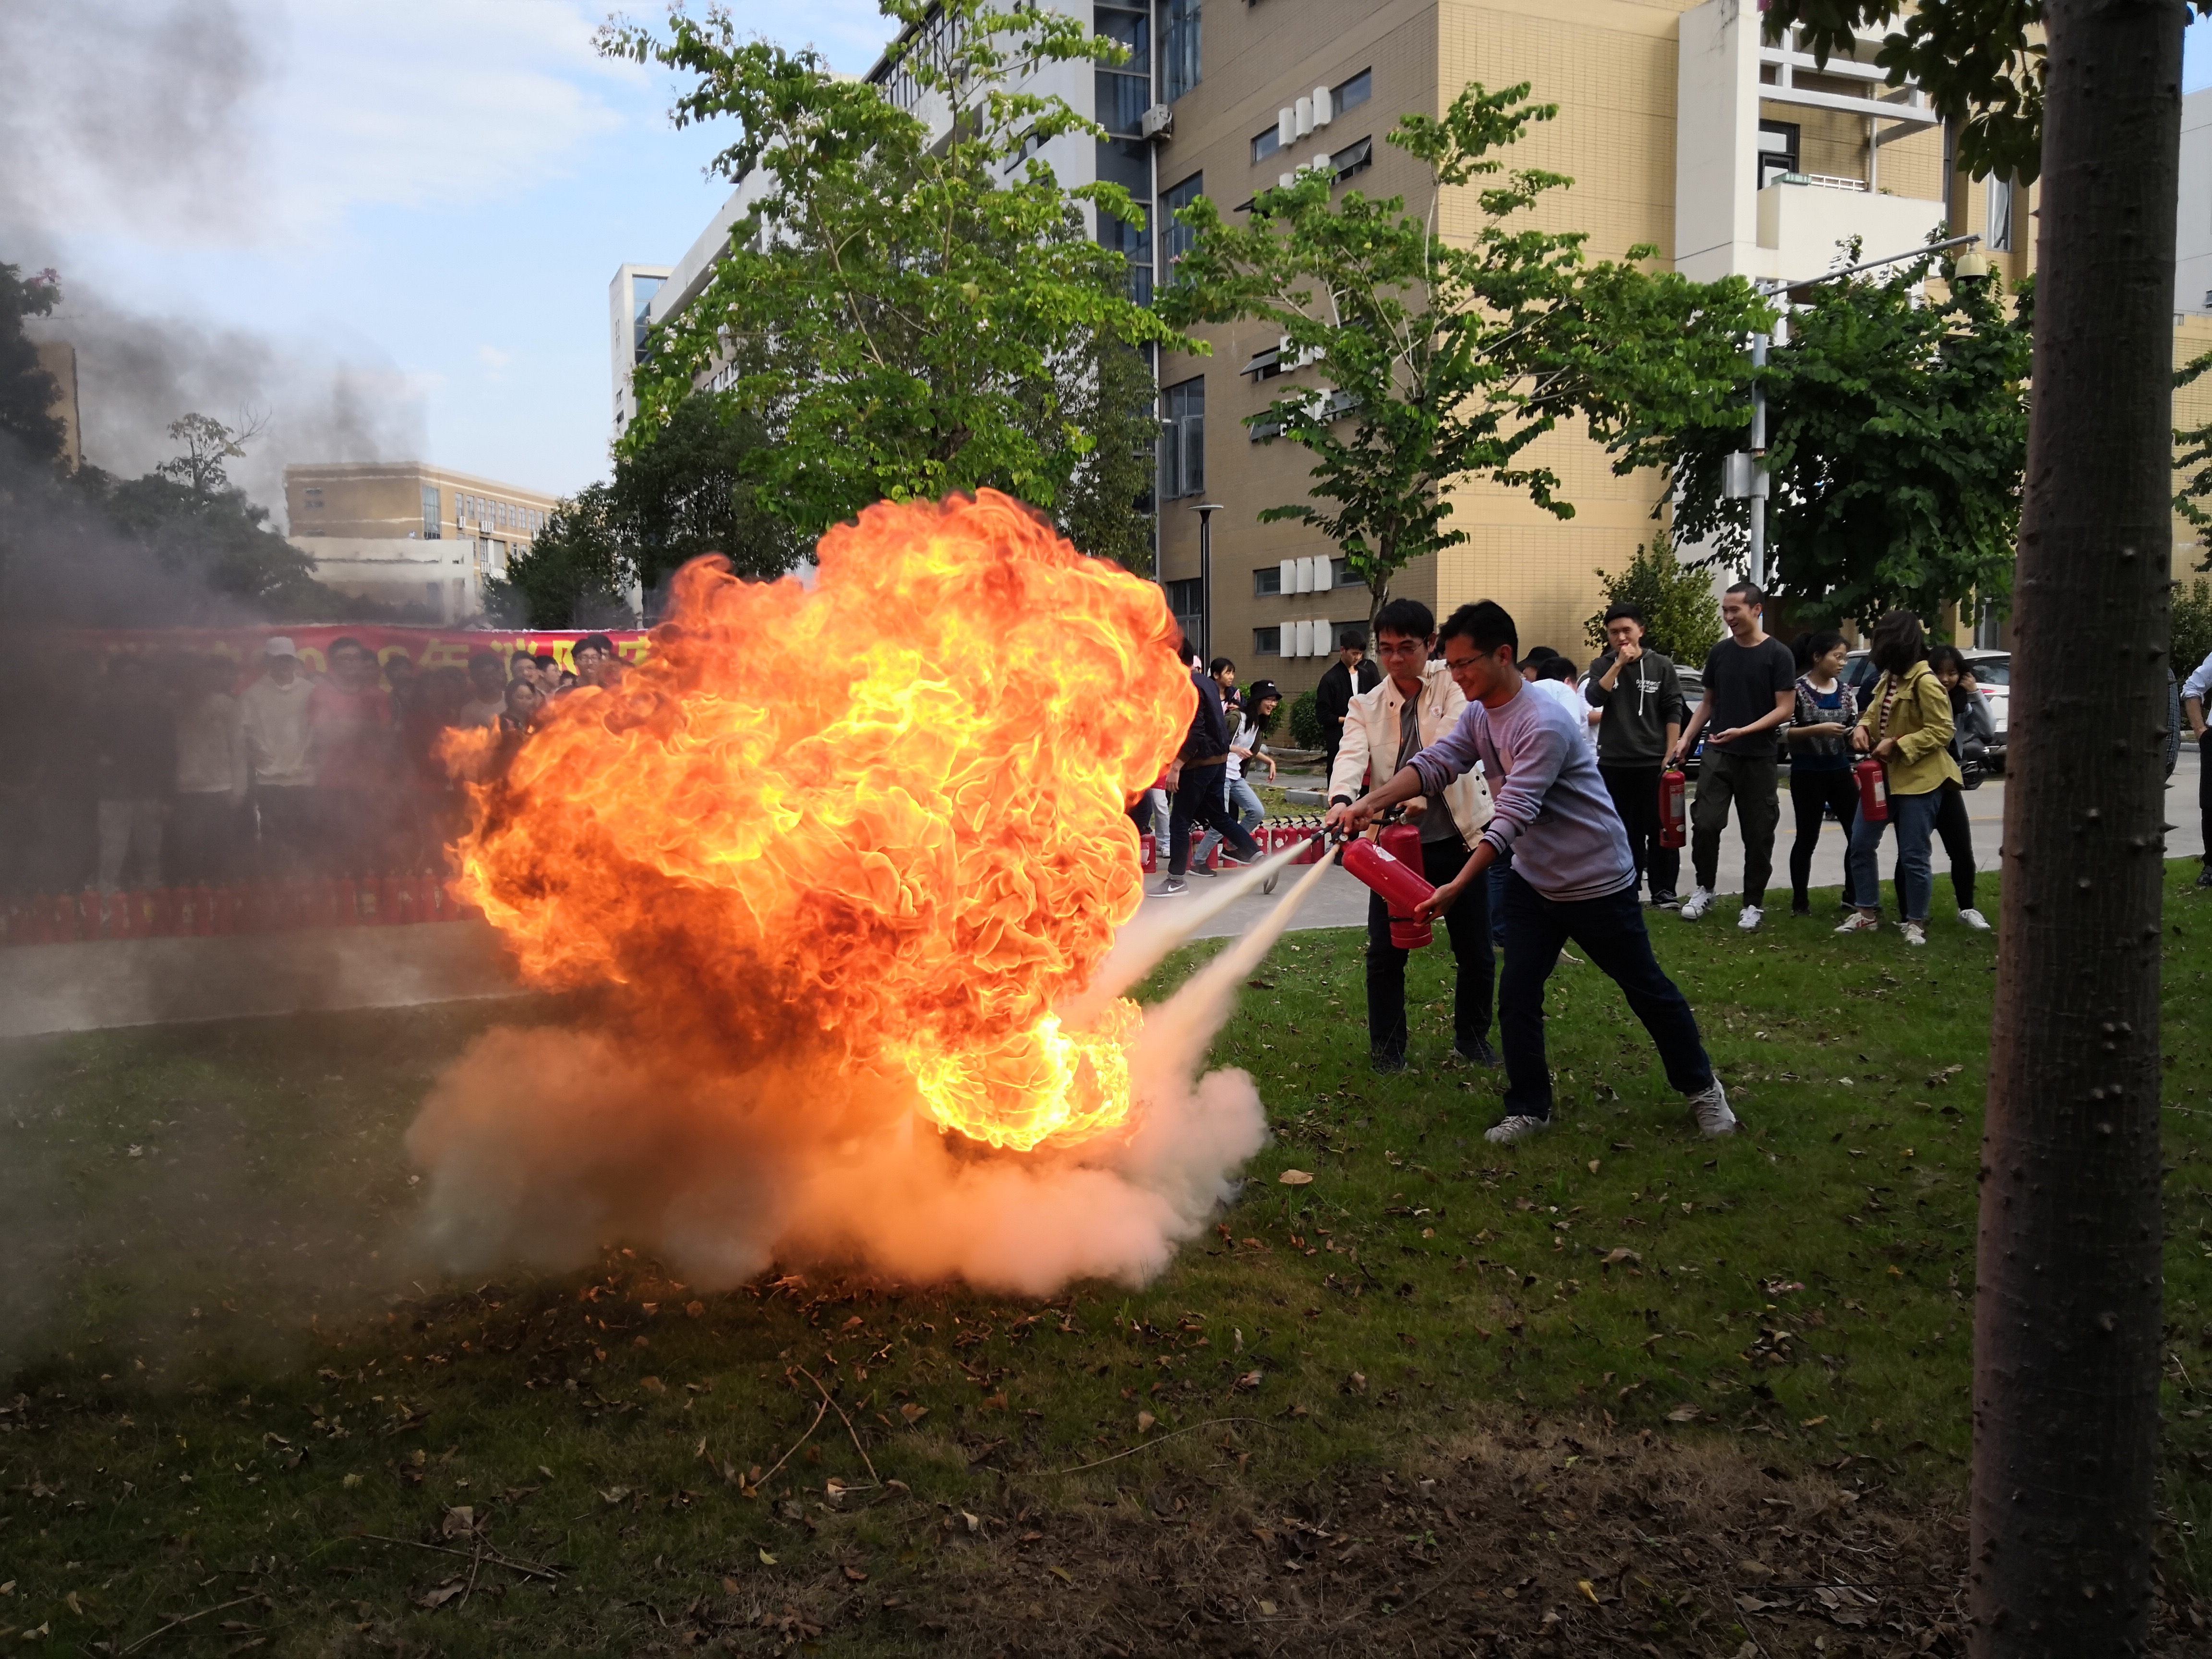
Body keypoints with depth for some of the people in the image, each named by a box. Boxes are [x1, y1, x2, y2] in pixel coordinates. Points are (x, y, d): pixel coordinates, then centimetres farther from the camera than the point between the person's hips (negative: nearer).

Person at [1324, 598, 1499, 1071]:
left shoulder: (1453, 686, -3)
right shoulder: (1366, 706, 3)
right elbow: (1351, 755, -15)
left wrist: (1422, 787, -39)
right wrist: (1342, 799, -37)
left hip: (1457, 840, -1)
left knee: (1476, 952, 9)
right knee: (1386, 951, 1)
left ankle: (1472, 1038, 31)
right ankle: (1386, 1045, 21)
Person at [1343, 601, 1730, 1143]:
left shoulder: (1544, 725, -28)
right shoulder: (1478, 716, -1)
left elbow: (1513, 816, -34)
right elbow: (1434, 763, -11)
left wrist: (1456, 888, -39)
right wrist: (1371, 801, -28)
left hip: (1598, 880, -7)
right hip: (1533, 883, 7)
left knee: (1646, 989, 9)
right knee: (1516, 995, -1)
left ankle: (1701, 1087, 29)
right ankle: (1529, 1109, 12)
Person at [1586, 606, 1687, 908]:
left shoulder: (1661, 665, 0)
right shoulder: (1602, 666, 5)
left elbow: (1674, 712, 1)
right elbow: (1593, 699, -13)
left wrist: (1670, 756, -5)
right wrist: (1619, 664, -16)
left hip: (1653, 763, -2)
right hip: (1612, 764, 2)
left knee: (1659, 828, 0)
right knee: (1622, 831, 8)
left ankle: (1663, 890, 7)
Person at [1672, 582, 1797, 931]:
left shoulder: (1778, 654, -6)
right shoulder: (1719, 653, 7)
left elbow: (1785, 709, -9)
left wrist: (1743, 731, -21)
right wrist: (1687, 737, 2)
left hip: (1760, 758, -3)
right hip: (1717, 754, 3)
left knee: (1758, 834, 4)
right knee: (1704, 824, -8)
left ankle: (1754, 903, 16)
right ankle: (1704, 889, 12)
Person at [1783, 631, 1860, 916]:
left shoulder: (1846, 690, 7)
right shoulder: (1798, 689, -9)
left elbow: (1854, 731, 10)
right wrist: (1818, 730, -23)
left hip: (1841, 771, 5)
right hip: (1807, 774, -5)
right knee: (1807, 839, 2)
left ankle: (1853, 894, 19)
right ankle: (1800, 901, 13)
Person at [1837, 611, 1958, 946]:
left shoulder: (1925, 683, -19)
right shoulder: (1888, 678, 6)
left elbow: (1942, 731, -20)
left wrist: (1898, 745, -22)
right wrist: (1863, 727, -1)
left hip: (1919, 780, -9)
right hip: (1884, 775, 9)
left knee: (1913, 856, 0)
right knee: (1861, 845, 10)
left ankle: (1916, 922, 15)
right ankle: (1868, 913, 23)